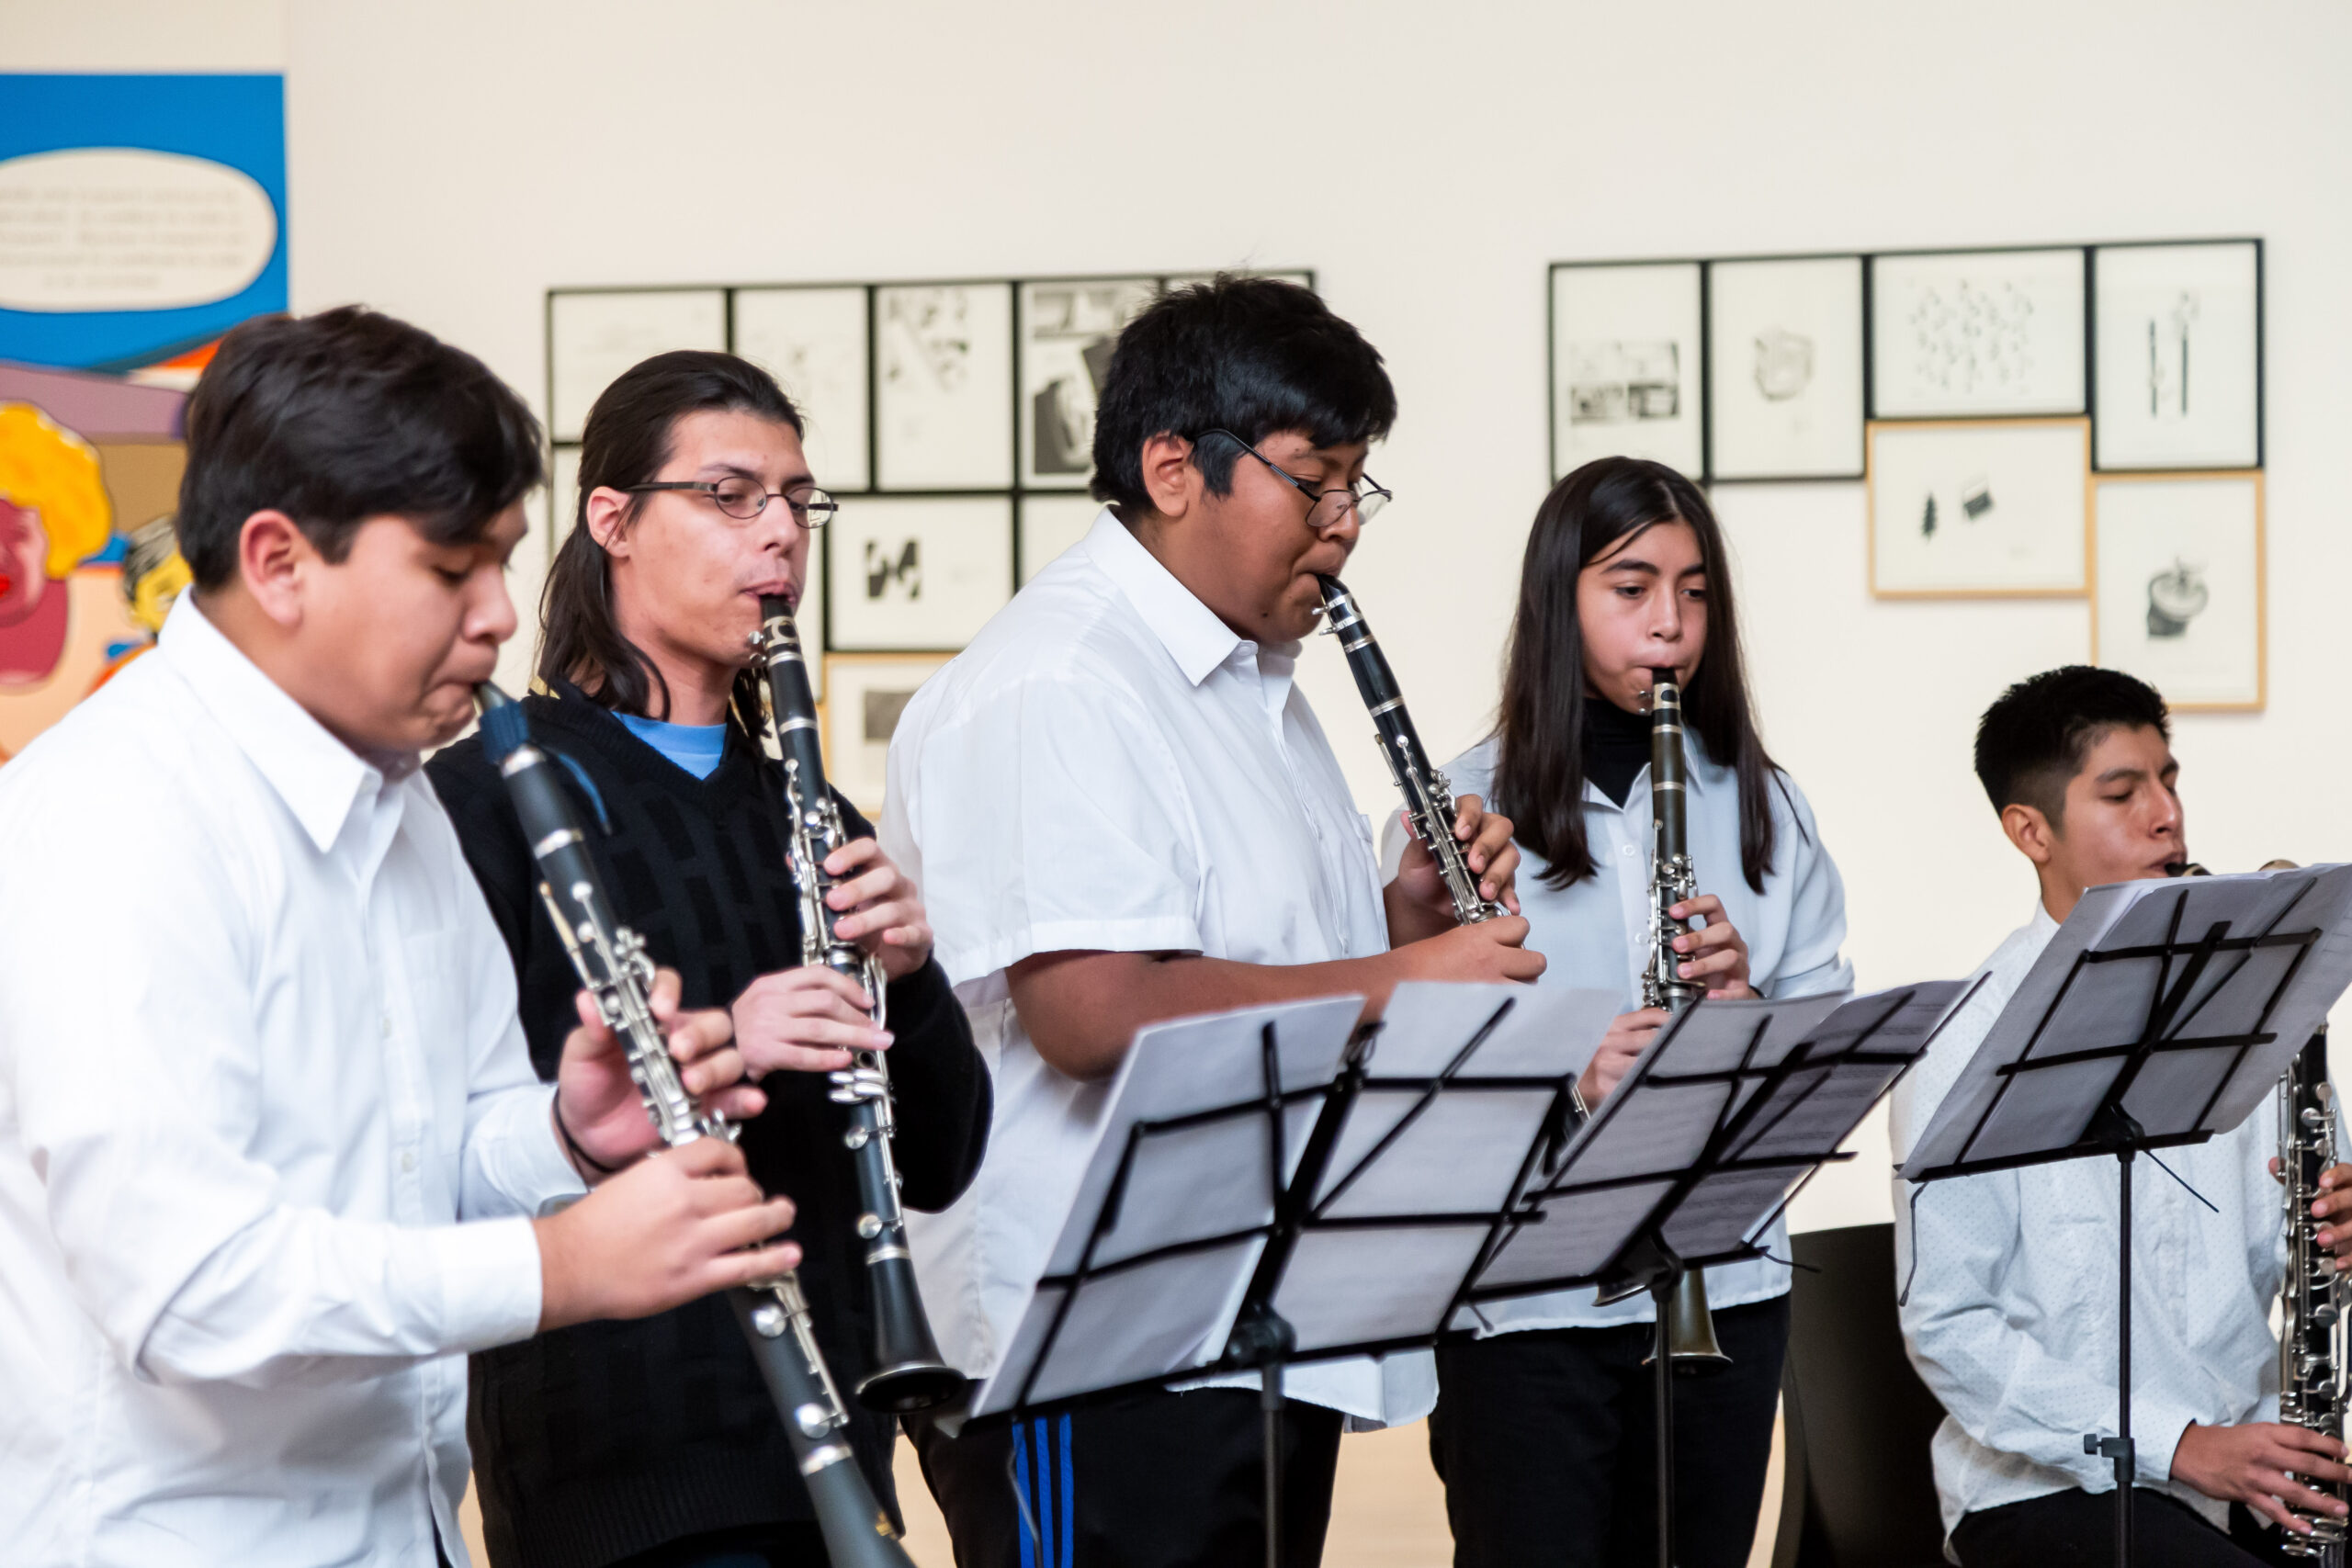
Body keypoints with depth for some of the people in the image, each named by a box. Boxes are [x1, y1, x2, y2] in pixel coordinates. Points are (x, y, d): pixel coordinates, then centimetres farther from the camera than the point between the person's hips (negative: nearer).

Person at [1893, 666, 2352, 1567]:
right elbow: (1947, 1329, -10)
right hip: (2048, 1485, -6)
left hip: (2244, 1463, 6)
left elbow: (2265, 1256, 16)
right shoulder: (1968, 1044, -7)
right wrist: (2177, 1447, -16)